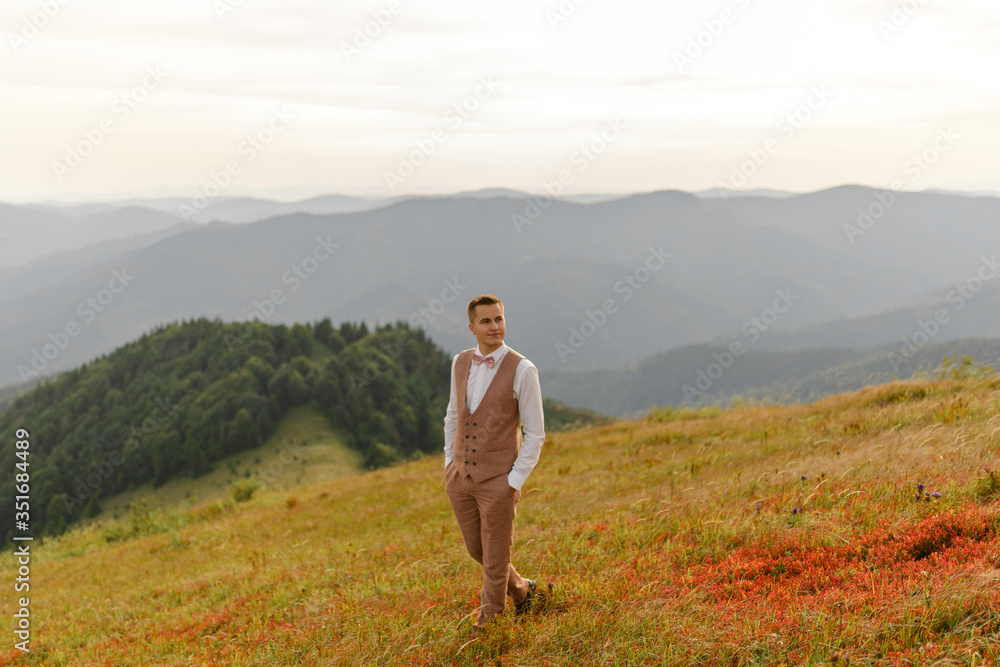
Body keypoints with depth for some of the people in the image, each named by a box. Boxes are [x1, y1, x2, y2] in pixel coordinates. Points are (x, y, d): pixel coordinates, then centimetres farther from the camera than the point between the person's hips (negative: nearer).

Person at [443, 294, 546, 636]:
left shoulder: (522, 371, -14)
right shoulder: (461, 362, 3)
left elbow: (535, 433, -10)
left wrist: (514, 482, -13)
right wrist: (450, 463, 11)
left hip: (498, 480, -6)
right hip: (460, 476, 6)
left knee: (495, 561, 5)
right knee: (476, 550, 19)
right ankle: (523, 590, 44)